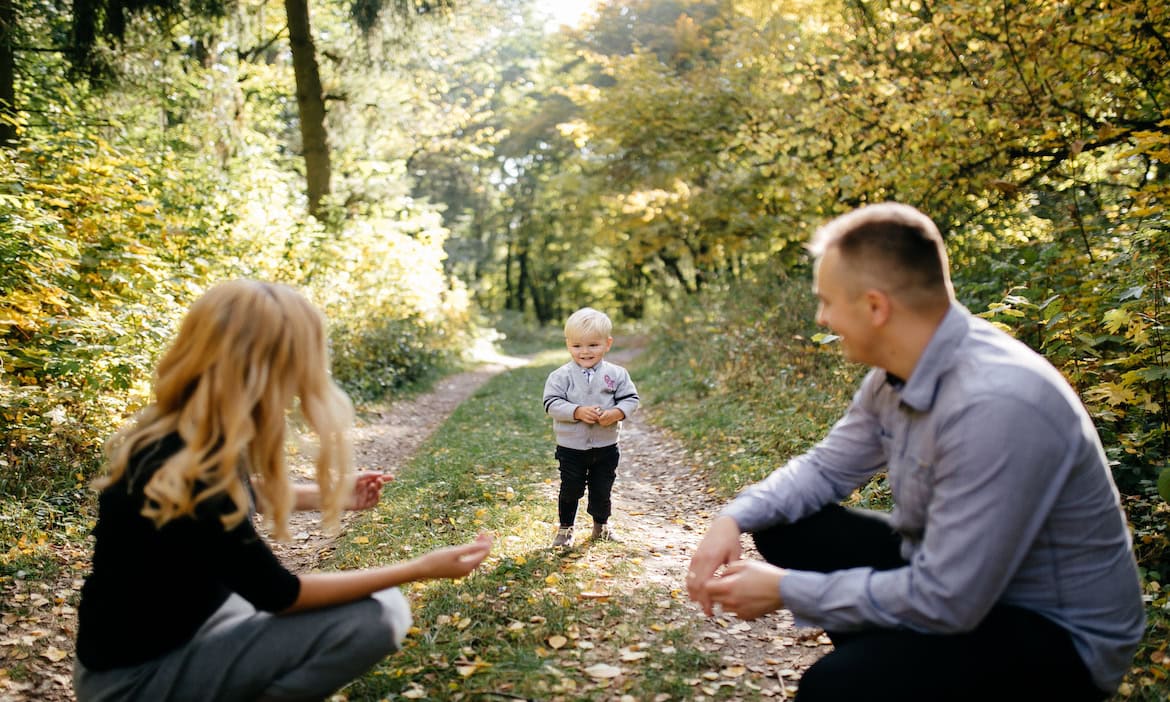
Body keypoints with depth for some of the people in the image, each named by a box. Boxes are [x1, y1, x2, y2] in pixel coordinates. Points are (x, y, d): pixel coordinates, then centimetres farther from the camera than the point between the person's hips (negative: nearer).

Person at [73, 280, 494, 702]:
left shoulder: (186, 435, -8)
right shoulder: (182, 480, -33)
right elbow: (280, 594, -21)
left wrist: (327, 495, 20)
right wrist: (420, 569, -17)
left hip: (187, 619, 8)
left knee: (380, 603, 6)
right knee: (373, 618, -20)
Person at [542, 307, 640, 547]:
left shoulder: (616, 374, -5)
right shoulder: (561, 376, -10)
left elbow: (631, 399, -2)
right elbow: (552, 403, -14)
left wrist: (616, 413, -21)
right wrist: (577, 412, -27)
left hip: (606, 446, 2)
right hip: (571, 447, -2)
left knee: (602, 490, 16)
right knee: (571, 490, 9)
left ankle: (601, 525, 38)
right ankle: (565, 527, 28)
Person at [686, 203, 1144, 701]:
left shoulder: (995, 404, -32)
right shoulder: (898, 369, -5)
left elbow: (944, 603, -29)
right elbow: (826, 467, 8)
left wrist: (786, 591, -20)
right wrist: (733, 520, -8)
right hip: (952, 570, 8)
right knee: (781, 526, 6)